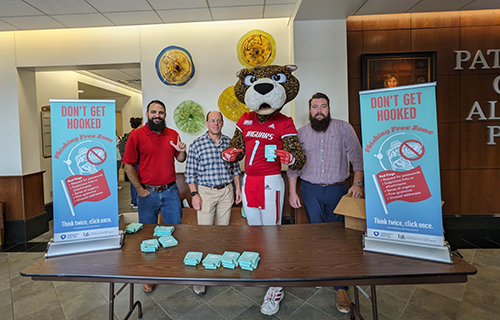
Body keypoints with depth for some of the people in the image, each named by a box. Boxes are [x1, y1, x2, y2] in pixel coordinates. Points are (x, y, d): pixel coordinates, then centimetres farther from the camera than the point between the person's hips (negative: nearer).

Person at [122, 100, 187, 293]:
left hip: (170, 191, 3)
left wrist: (182, 151, -8)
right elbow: (128, 165, -6)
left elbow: (180, 160, 14)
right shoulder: (137, 135, -6)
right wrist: (140, 190, -8)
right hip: (148, 193, -2)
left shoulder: (173, 134, 5)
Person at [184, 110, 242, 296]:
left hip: (226, 191, 4)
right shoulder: (197, 145, -4)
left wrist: (238, 187, 7)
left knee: (223, 229, 12)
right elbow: (190, 172, -4)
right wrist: (194, 194, -9)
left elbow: (235, 167, 12)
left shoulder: (229, 142, 6)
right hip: (206, 191, -3)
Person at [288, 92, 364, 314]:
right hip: (310, 190, 2)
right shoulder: (301, 133, 5)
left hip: (337, 189, -1)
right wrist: (293, 192, 2)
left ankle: (341, 287, 12)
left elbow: (357, 158, 1)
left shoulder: (343, 128, 0)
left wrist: (357, 183, -9)